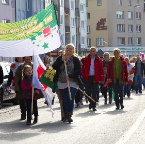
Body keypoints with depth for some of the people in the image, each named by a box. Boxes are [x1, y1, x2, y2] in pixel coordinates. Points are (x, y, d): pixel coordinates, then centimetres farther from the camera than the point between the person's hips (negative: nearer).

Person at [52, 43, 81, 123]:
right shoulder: (60, 58, 10)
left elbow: (78, 71, -5)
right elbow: (54, 67, -2)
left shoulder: (75, 59, 3)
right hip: (61, 83, 3)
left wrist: (70, 76, -16)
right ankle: (65, 116, 14)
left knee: (70, 99, -13)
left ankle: (69, 115, -13)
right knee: (64, 100, 6)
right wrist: (61, 61, -12)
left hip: (72, 82, -3)